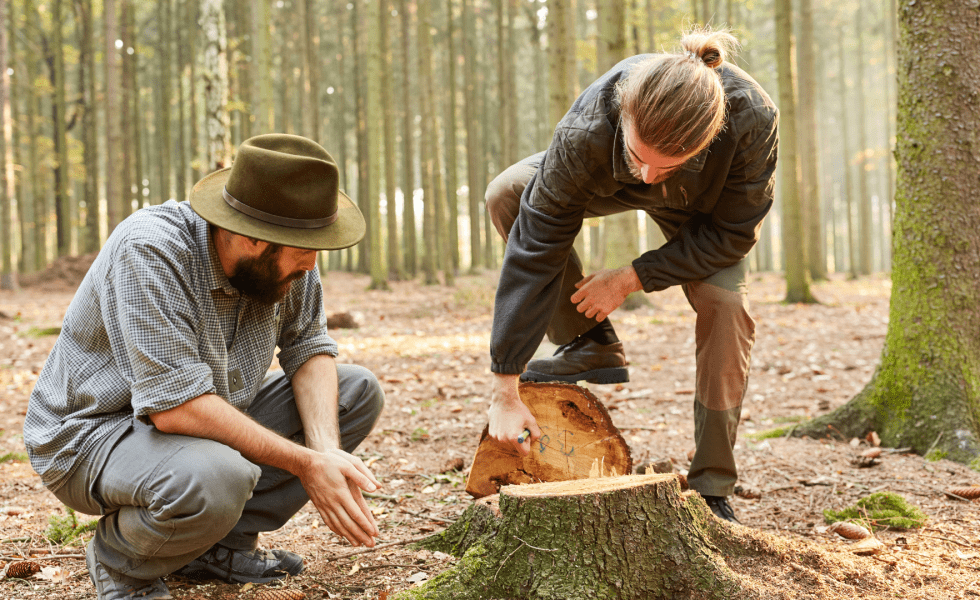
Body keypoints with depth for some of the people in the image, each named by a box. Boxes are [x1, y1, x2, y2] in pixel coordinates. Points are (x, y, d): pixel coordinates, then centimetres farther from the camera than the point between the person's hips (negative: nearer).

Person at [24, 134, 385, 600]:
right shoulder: (150, 250, -30)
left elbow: (308, 347, -1)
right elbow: (176, 405, -34)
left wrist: (328, 451, -20)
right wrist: (304, 464, -30)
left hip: (210, 418, 8)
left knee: (358, 392, -2)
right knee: (216, 476, -39)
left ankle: (222, 543, 3)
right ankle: (119, 557, -4)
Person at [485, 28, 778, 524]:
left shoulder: (753, 120, -43)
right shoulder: (584, 134, -43)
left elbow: (730, 234, -26)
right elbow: (533, 252, -38)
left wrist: (631, 279, -29)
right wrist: (504, 392, -38)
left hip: (708, 206, -1)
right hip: (609, 186, 1)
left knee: (724, 300, -24)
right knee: (507, 195, -22)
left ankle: (711, 489, -11)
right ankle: (590, 343, -7)